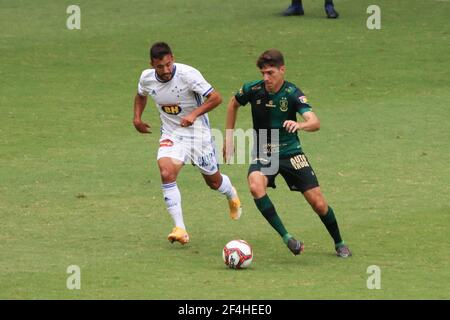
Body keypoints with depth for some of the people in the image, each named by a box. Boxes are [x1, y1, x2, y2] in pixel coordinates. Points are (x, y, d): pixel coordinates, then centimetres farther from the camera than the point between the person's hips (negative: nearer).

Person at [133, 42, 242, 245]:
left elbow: (216, 98, -22)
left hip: (197, 132, -3)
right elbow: (141, 95, 17)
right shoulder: (147, 78, -8)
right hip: (171, 134, 3)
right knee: (166, 173, -25)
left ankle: (232, 196, 52)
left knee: (213, 181, 13)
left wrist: (194, 114, -34)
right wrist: (137, 117, 1)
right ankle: (180, 229, -23)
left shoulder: (188, 74, -24)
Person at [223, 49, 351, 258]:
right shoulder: (253, 90, -9)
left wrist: (300, 125, -52)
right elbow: (233, 104, 14)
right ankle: (287, 238, -27)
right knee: (256, 186, -32)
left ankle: (339, 244, 23)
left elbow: (315, 122, -30)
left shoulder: (292, 94, -16)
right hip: (262, 154, 1)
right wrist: (229, 137, 12)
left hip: (290, 152, -1)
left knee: (318, 202, -3)